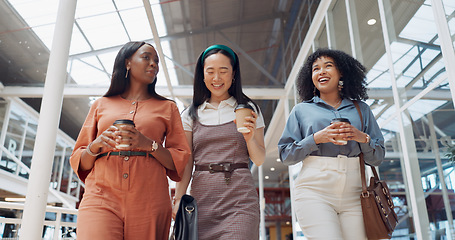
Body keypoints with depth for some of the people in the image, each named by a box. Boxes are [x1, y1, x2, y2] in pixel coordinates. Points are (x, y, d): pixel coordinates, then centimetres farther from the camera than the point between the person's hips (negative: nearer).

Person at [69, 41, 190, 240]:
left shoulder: (167, 108, 15)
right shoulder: (101, 105, 18)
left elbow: (180, 161, 7)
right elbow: (79, 162, 17)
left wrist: (149, 145, -9)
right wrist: (96, 146, -4)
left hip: (149, 203, 0)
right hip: (101, 198, 0)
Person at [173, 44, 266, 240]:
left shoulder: (248, 110, 8)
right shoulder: (191, 114, 10)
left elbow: (259, 160, 8)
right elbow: (186, 162, 7)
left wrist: (250, 138, -12)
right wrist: (178, 199, -5)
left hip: (240, 196, -1)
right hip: (202, 196, 1)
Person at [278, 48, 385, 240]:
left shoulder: (361, 109, 17)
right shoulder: (301, 110, 12)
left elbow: (377, 158, 15)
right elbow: (286, 156, 5)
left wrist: (363, 138, -5)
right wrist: (316, 139, -9)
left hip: (354, 193, 2)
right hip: (314, 192, -2)